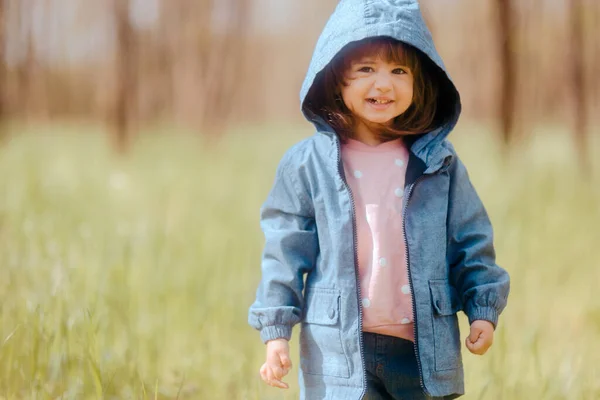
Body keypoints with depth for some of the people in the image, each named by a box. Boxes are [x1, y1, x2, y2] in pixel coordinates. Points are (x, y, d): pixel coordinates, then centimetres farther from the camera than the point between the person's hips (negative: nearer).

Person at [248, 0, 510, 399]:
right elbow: (286, 249, 2)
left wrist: (484, 309, 3)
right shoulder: (307, 164, 0)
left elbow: (471, 242, 11)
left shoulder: (439, 163, 5)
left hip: (425, 349, 2)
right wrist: (276, 329, -2)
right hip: (338, 349, -2)